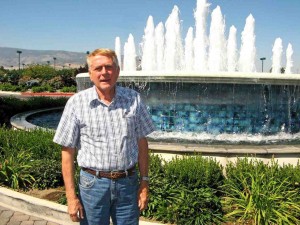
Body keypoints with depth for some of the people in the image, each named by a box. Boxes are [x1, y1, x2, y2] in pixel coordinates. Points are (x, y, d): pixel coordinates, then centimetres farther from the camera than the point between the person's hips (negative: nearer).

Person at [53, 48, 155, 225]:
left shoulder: (133, 99, -2)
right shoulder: (77, 103, -8)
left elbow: (141, 143, 4)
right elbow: (68, 151, -5)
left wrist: (144, 181, 4)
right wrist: (71, 196, -6)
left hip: (128, 183, 2)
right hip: (93, 183, -1)